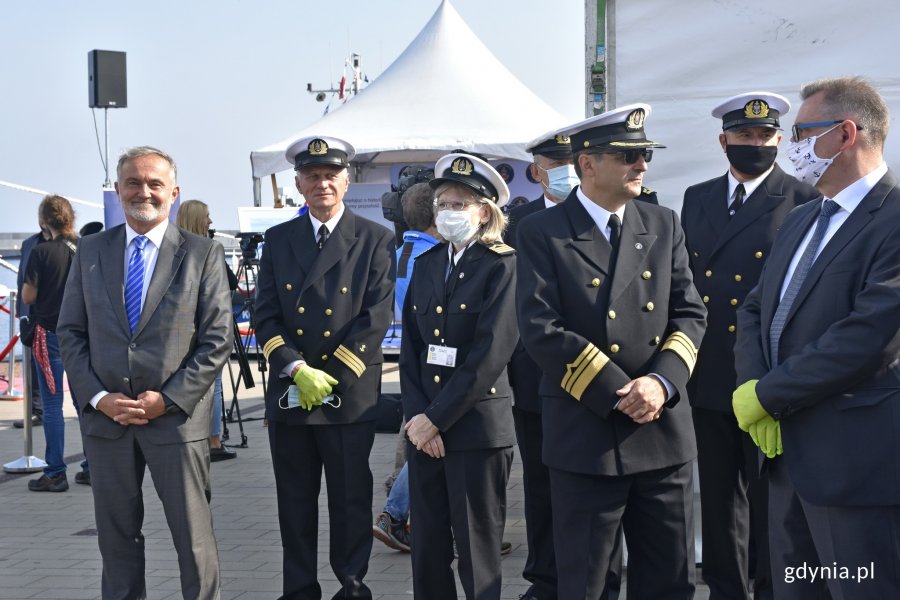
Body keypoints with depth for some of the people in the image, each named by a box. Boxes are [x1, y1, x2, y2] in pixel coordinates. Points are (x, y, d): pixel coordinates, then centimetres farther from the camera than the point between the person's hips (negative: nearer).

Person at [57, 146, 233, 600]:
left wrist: (169, 400, -12)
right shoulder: (91, 251, 8)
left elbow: (217, 340, -4)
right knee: (116, 536, 12)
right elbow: (70, 332, 8)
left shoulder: (203, 254, 0)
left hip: (177, 417, -3)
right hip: (104, 416, 3)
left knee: (194, 538, 3)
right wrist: (97, 396, -6)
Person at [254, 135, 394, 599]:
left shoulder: (375, 240, 1)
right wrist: (299, 371, -11)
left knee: (351, 500, 6)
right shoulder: (278, 240, 10)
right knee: (295, 503, 10)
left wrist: (331, 377, -12)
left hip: (351, 396, -3)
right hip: (288, 394, 3)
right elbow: (266, 316, 4)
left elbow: (377, 317, -7)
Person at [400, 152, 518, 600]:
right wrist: (416, 416, -4)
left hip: (476, 428, -5)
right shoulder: (426, 264, 12)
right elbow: (410, 349, 10)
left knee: (476, 554, 1)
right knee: (427, 549, 10)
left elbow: (490, 353, -15)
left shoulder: (502, 266, -7)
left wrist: (436, 419, -13)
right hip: (424, 428, 6)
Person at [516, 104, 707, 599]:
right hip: (586, 437, -4)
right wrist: (620, 395, -16)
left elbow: (690, 315, 6)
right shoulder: (541, 233, -4)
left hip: (664, 432, 4)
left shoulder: (663, 225, 9)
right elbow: (541, 331, -13)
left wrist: (661, 382, -13)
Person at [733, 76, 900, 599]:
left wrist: (766, 397, -15)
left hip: (854, 462, -8)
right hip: (789, 452, 8)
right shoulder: (800, 222, 15)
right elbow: (754, 311, 15)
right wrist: (754, 387, -5)